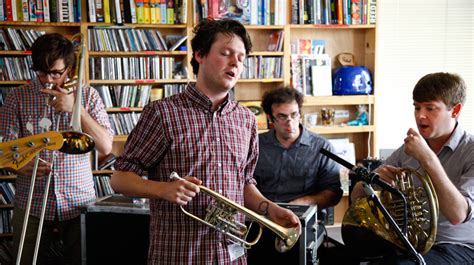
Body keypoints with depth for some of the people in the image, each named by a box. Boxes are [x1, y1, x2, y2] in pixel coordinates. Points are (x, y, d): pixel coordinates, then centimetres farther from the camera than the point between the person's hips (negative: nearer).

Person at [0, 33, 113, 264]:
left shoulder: (88, 95, 1)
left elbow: (106, 147, -7)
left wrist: (76, 108, -16)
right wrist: (22, 165, -24)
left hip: (79, 204, 0)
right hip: (31, 206, 0)